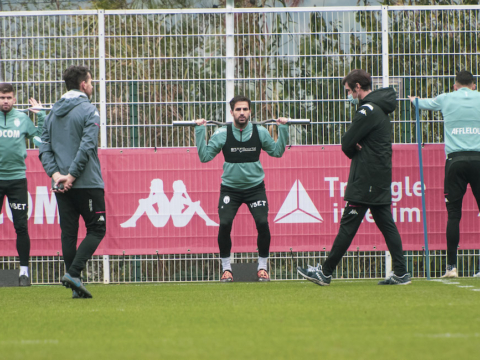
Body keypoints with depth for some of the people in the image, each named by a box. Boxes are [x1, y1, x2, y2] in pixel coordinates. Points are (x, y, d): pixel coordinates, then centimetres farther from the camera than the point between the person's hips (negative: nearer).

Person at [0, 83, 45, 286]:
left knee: (21, 227, -1)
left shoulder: (23, 119, 6)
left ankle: (24, 270, 5)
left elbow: (41, 137, 9)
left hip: (17, 178, 0)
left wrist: (41, 115, 3)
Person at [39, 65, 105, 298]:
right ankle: (73, 272, -14)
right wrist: (72, 175, -14)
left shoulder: (53, 113, 13)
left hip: (61, 186, 6)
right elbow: (87, 146, -17)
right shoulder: (88, 111, -7)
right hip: (87, 183, -6)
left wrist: (55, 173, -2)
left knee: (68, 233, 8)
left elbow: (44, 148, 7)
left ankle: (75, 284, 6)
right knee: (96, 229, 2)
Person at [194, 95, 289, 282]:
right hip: (230, 188, -1)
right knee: (224, 224, -16)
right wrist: (200, 130, -12)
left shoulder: (260, 132, -3)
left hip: (255, 187, 1)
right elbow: (205, 156, -7)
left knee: (263, 223, -15)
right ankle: (226, 268, 2)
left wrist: (283, 128, -1)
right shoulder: (222, 133, -6)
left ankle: (262, 267, 4)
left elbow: (277, 151, 7)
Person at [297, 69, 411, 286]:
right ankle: (400, 273, 4)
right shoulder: (380, 110, 17)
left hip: (365, 179, -10)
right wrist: (356, 149, -3)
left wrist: (353, 150, 5)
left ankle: (325, 273, -3)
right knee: (386, 225, 8)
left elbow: (347, 144, -16)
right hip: (381, 179, 10)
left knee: (348, 226, -6)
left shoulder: (367, 111, -15)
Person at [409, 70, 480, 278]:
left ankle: (452, 266, -3)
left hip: (455, 160, 0)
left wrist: (413, 99, 54)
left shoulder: (446, 99, 11)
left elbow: (422, 104, 31)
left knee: (453, 214, 1)